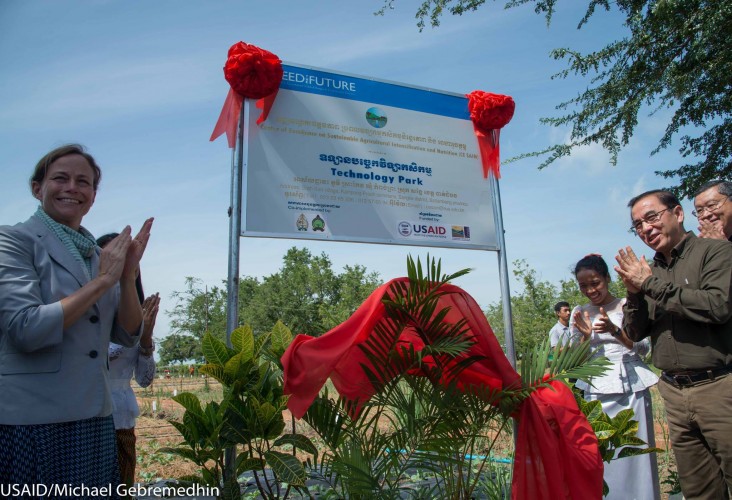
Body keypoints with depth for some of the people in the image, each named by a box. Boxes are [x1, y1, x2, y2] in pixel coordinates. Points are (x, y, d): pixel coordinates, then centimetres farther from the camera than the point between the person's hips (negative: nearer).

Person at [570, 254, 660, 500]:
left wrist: (614, 330, -19)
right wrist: (586, 335, -12)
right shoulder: (580, 313, 8)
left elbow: (644, 347, -2)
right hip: (596, 391, 2)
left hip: (631, 388, -1)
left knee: (635, 453, 1)